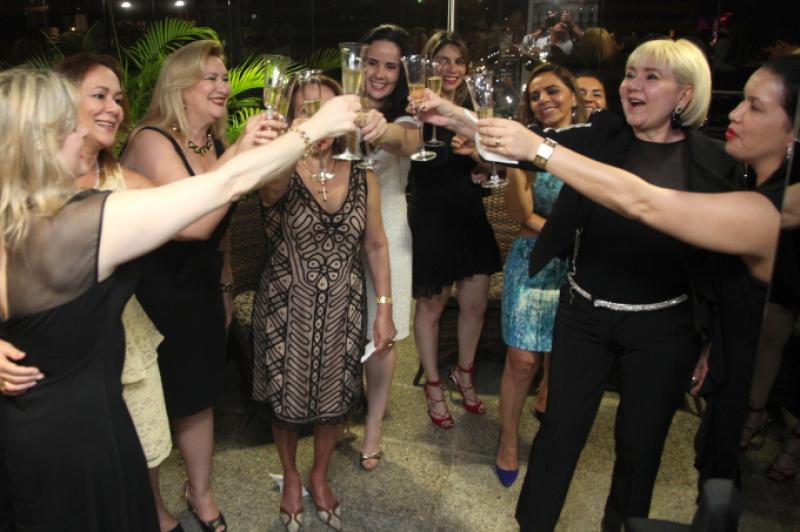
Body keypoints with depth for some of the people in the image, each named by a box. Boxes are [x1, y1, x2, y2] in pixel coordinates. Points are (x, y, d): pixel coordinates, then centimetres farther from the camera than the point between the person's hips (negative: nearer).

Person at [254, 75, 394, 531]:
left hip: (343, 310, 3)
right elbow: (270, 188, -41)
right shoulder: (283, 174, -14)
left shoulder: (362, 178, -3)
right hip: (287, 309, -2)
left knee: (336, 397, 15)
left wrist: (385, 309, 1)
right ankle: (291, 477, 43)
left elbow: (376, 246, 4)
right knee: (287, 397, 14)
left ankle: (320, 476, 43)